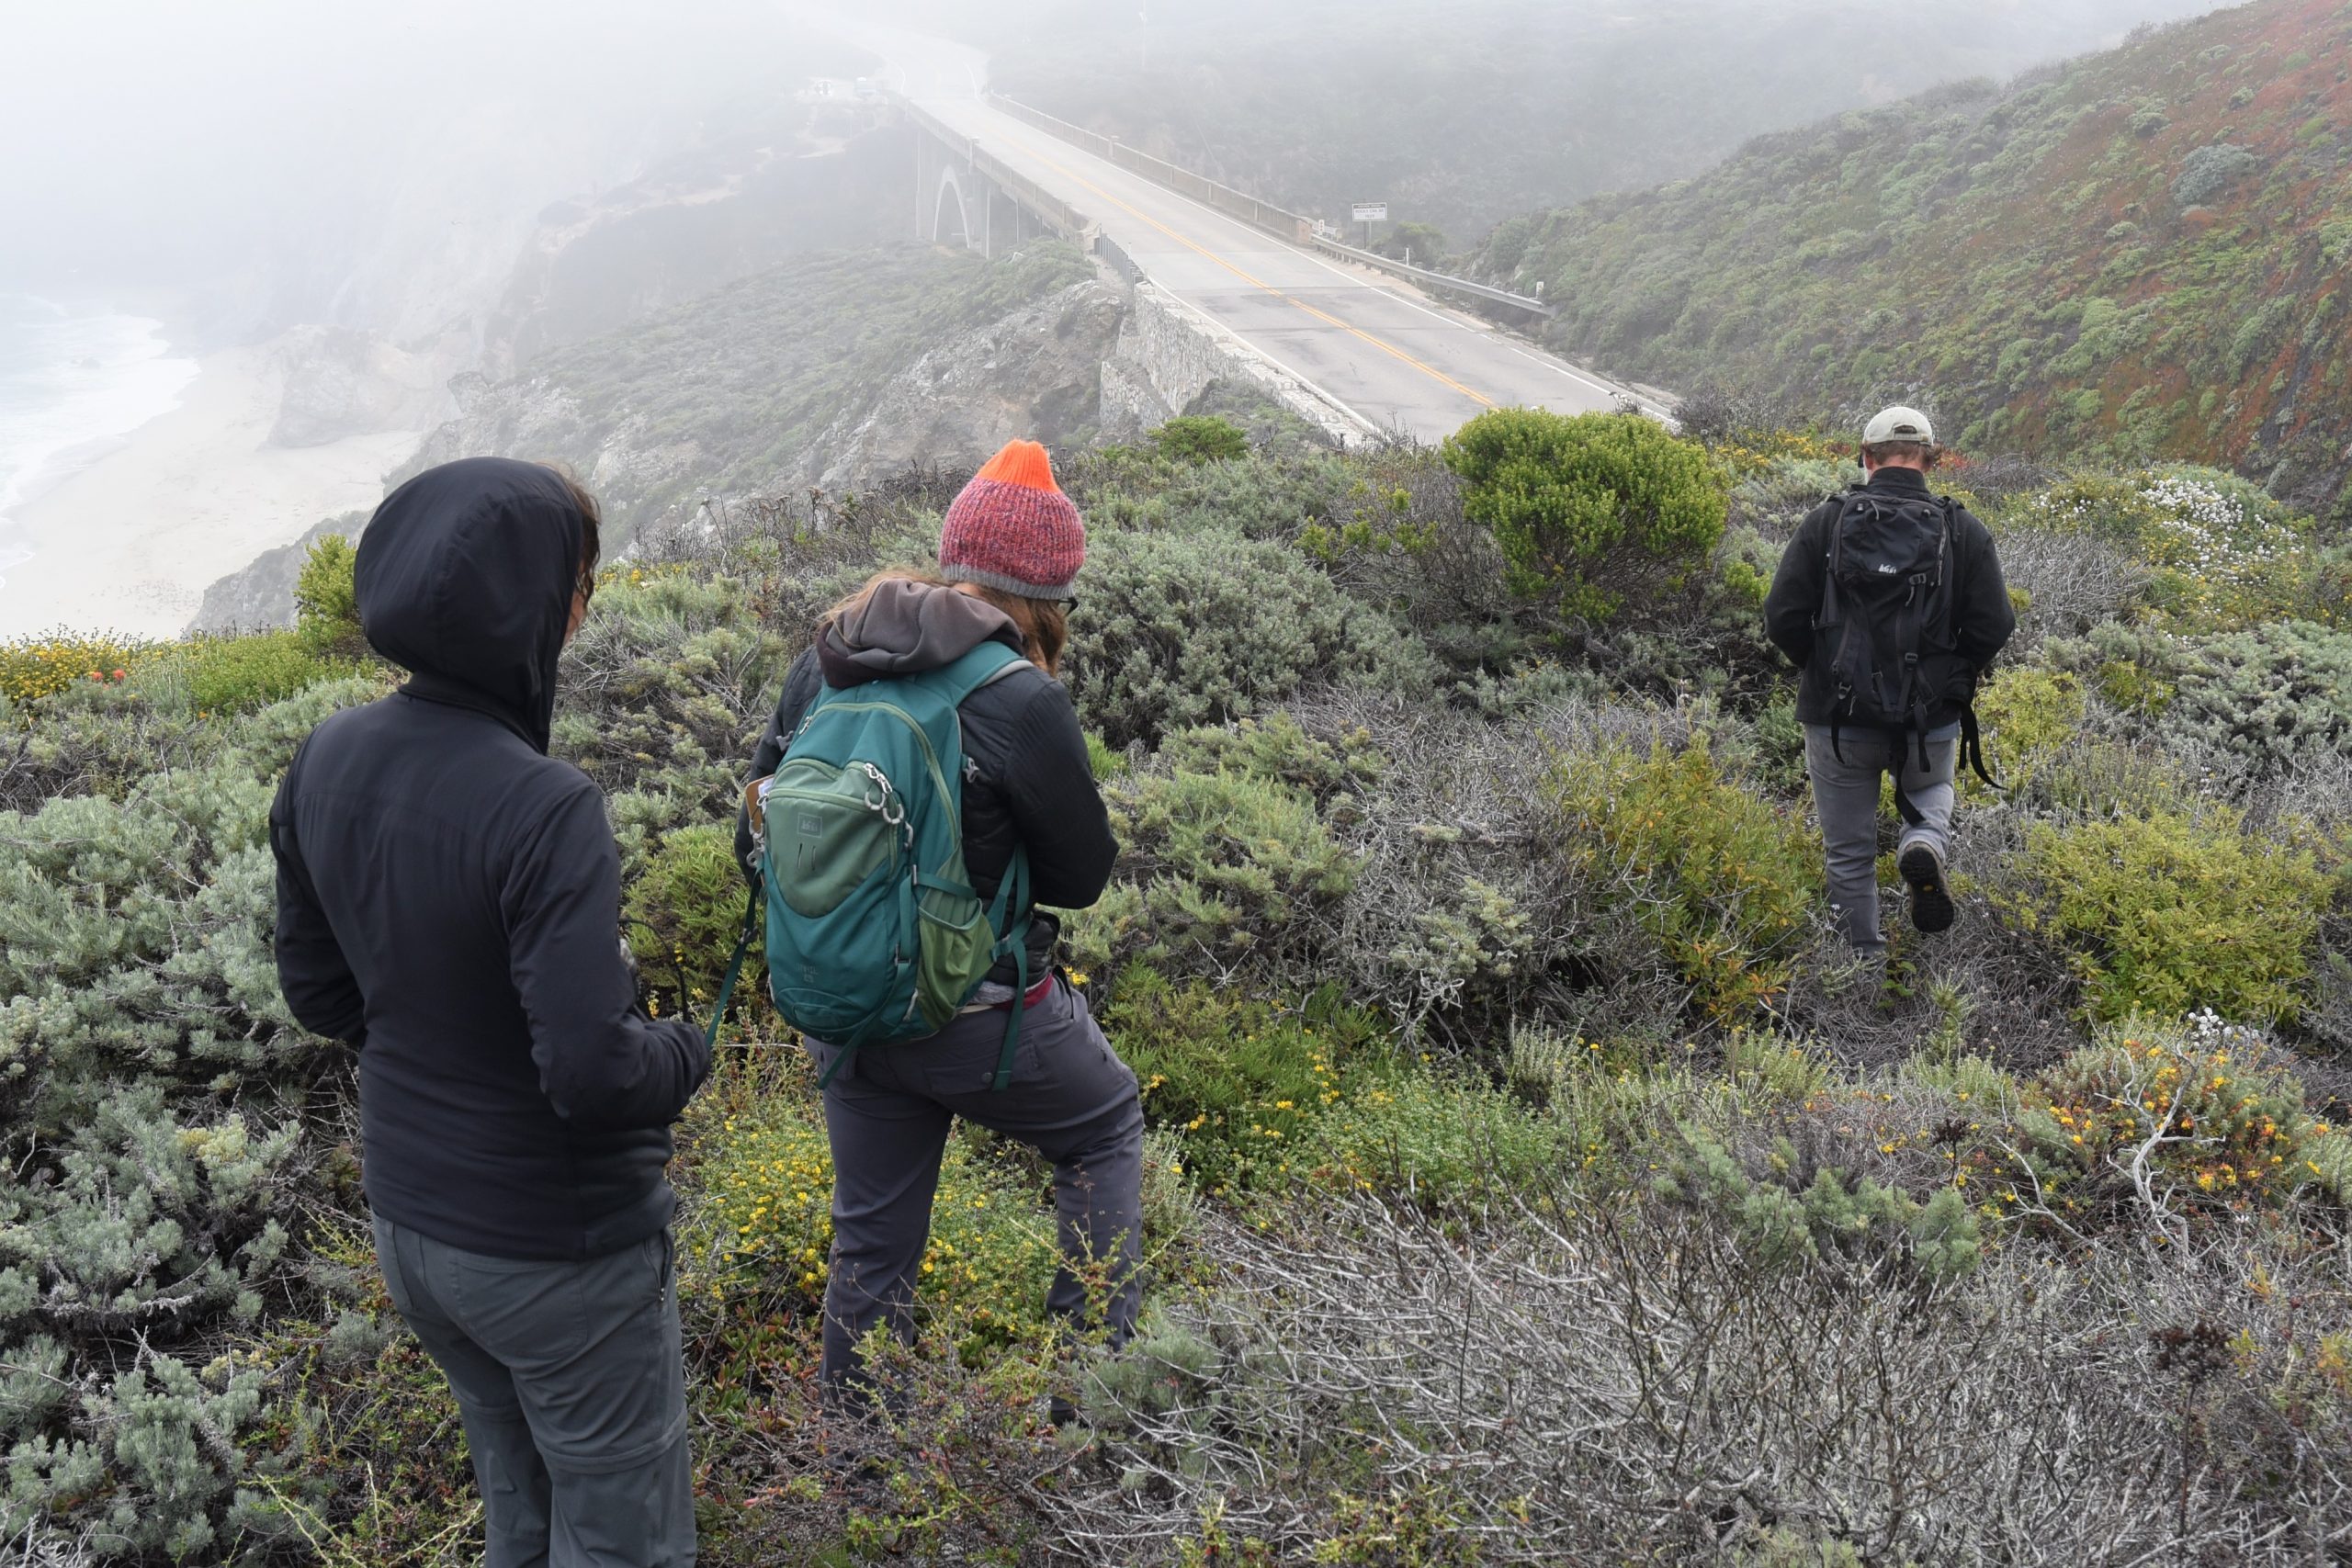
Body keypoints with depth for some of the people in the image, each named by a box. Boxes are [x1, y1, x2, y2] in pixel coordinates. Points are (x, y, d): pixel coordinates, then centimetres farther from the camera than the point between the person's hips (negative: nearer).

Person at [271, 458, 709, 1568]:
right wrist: (687, 1049, -9)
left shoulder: (327, 761, -6)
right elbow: (592, 1073, -29)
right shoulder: (543, 809, -29)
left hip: (408, 1224, 7)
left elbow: (318, 991, 5)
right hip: (558, 1249, -7)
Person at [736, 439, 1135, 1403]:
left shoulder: (821, 668, -2)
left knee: (870, 1246, 21)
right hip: (981, 1018, -5)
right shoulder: (1021, 700, -20)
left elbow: (757, 842, 7)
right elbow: (1084, 873, -8)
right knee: (1107, 1128, 23)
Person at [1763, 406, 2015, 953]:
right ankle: (1925, 844, -1)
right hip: (1932, 721, 1)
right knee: (1932, 789, 31)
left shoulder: (1825, 522, -5)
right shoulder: (1964, 531, -3)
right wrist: (1953, 678, 13)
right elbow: (1995, 626, -7)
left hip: (1838, 720, -1)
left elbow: (1781, 619, -8)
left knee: (1849, 853, 15)